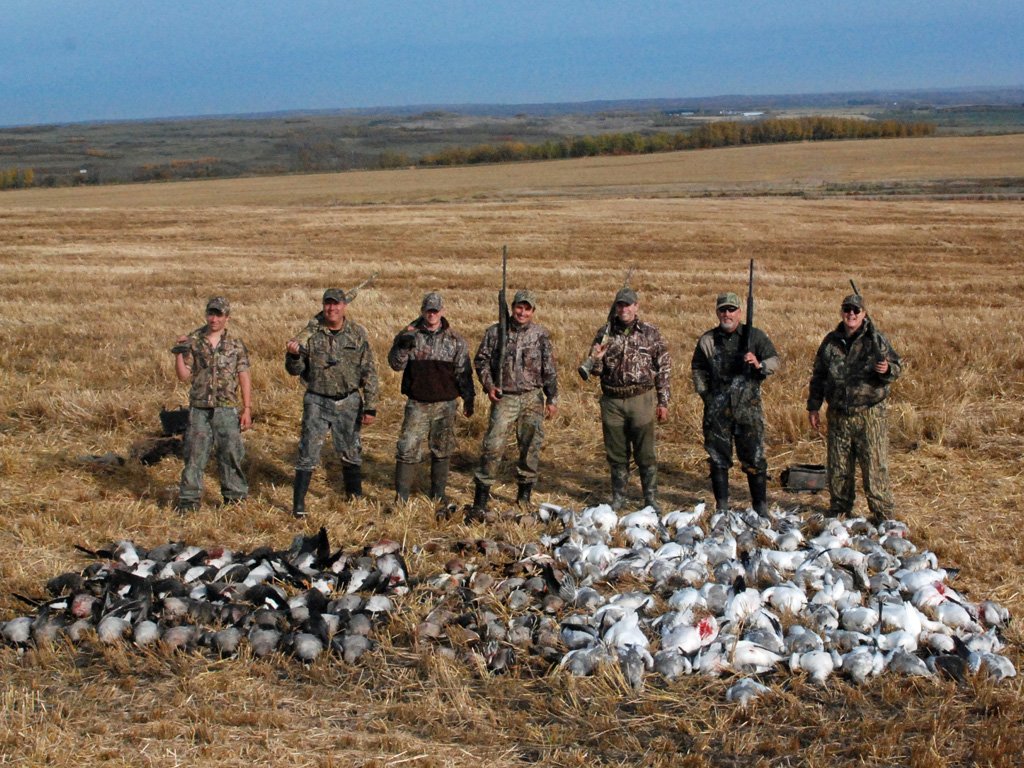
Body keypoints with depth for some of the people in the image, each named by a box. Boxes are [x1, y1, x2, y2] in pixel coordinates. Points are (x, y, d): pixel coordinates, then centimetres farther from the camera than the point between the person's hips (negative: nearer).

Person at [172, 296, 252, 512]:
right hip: (199, 409, 0)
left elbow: (244, 378, 3)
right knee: (194, 455, 2)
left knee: (231, 454, 4)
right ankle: (189, 500, 10)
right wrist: (179, 354, -13)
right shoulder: (193, 341, 4)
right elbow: (184, 376, 2)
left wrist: (247, 408, -2)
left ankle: (235, 498, 17)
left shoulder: (236, 345, 3)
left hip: (226, 409, 0)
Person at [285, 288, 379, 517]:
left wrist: (370, 407, -3)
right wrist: (293, 355, -23)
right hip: (317, 402, -1)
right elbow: (295, 370, 0)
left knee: (351, 452, 13)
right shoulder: (310, 333, -5)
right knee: (308, 453, -4)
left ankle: (355, 496, 32)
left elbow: (369, 372, 0)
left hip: (349, 402, 1)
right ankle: (298, 504, 2)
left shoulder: (357, 333, -2)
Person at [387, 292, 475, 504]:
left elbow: (463, 371, 6)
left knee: (442, 451, 9)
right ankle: (401, 496, 2)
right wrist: (402, 347, -22)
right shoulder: (409, 334, 1)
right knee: (408, 449, -5)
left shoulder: (455, 340, 2)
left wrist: (468, 399, 5)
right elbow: (396, 364, -4)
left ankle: (438, 494, 22)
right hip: (417, 404, -1)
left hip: (445, 404, 1)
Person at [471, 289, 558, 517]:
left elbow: (549, 370, 7)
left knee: (531, 446, 6)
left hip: (532, 397, 1)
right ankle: (481, 497, -5)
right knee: (493, 446, -9)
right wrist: (488, 385, -5)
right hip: (504, 397, -1)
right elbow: (481, 360, 8)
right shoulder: (495, 332, 1)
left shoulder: (541, 334, 4)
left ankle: (525, 494, 21)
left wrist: (552, 399, 4)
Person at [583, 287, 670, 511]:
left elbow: (664, 368, 3)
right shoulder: (605, 334, 6)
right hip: (612, 401, 2)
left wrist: (663, 402, -1)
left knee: (645, 454, 1)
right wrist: (596, 360, -14)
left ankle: (651, 499, 12)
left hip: (641, 400, -2)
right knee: (616, 454, 10)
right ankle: (618, 497, 22)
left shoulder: (650, 333, 1)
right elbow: (595, 370, 10)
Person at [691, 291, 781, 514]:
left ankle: (761, 507, 8)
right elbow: (697, 369, 17)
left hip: (748, 408, -2)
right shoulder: (708, 340, 8)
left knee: (754, 458, -1)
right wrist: (704, 394, 6)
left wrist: (759, 364, -20)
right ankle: (721, 506, 15)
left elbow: (775, 361, 0)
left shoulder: (755, 336, 3)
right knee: (718, 459, 6)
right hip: (717, 410, 2)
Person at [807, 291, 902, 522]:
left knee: (874, 466, -4)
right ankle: (838, 509, 26)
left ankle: (883, 516, 4)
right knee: (838, 467, 11)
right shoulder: (831, 342, 10)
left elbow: (897, 366, -1)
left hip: (869, 415, -4)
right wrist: (813, 406, 15)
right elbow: (818, 376, 17)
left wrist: (887, 370, -24)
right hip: (838, 415, 4)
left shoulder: (876, 340, -1)